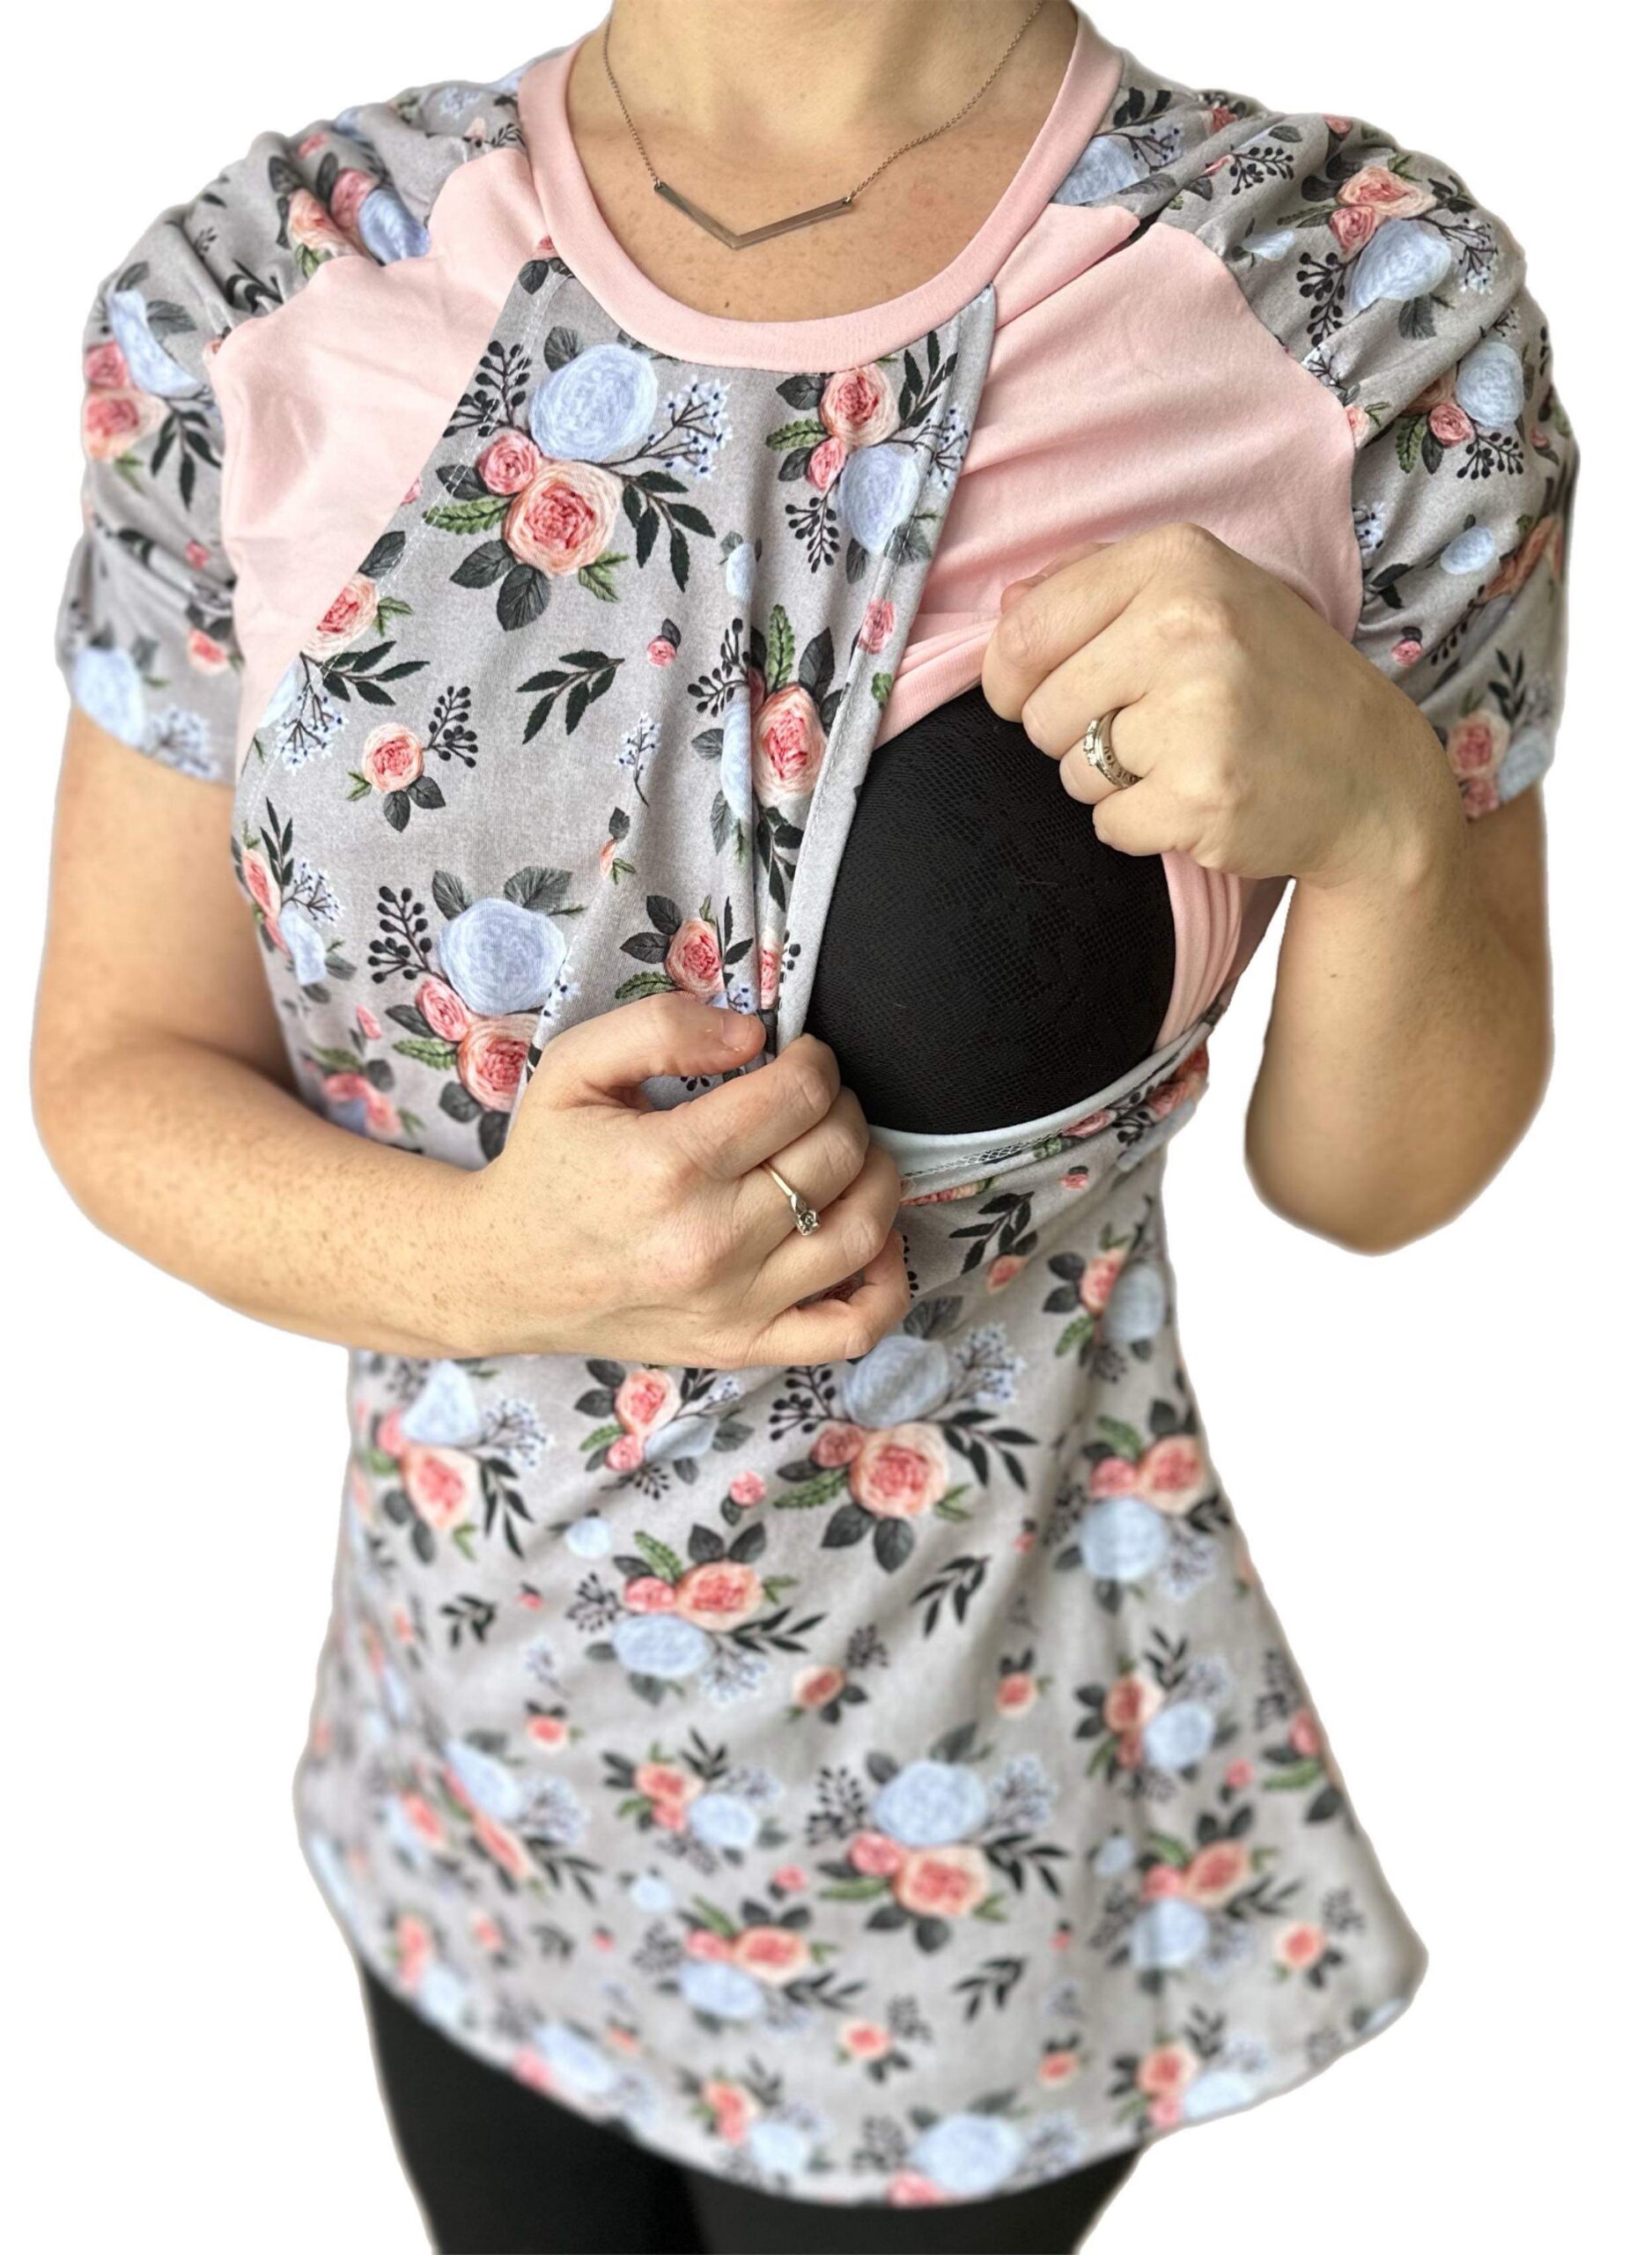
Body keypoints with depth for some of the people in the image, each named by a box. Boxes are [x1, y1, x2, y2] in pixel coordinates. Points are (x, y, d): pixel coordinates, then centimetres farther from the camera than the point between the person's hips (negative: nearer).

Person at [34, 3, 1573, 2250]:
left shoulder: (1372, 308, -18)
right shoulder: (250, 311, -13)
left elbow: (1386, 1178, -8)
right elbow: (118, 1072, -5)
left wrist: (1380, 815, -29)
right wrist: (502, 1264, -24)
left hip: (979, 1833, -2)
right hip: (462, 1778, 3)